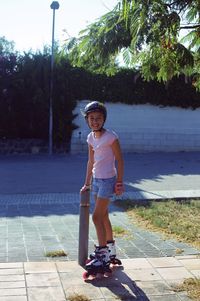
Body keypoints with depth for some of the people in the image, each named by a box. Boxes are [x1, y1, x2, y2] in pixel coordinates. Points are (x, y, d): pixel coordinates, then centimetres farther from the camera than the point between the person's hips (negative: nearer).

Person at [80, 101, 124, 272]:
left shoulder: (111, 136, -15)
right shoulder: (91, 138, 7)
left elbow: (119, 160, -11)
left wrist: (119, 182, -12)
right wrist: (87, 183, 15)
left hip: (107, 180, -8)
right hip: (96, 180, 8)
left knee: (97, 216, -8)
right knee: (103, 216, 15)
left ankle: (102, 256, 3)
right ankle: (111, 252, 29)